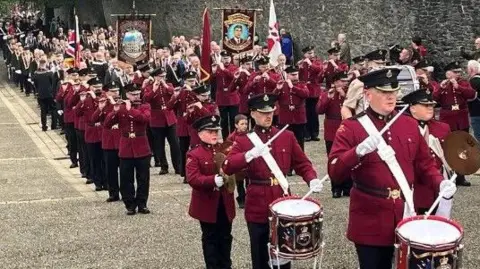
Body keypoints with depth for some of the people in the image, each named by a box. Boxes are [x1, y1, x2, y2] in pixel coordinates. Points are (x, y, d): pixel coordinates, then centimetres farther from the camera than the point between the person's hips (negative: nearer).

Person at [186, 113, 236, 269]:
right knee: (210, 239, 8)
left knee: (226, 237, 13)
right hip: (207, 205, -4)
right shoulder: (194, 155, -10)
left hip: (225, 203, 4)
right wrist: (213, 180, -33)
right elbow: (192, 179, -21)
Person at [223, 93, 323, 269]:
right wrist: (250, 154, -32)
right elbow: (228, 168, -15)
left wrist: (312, 180, -13)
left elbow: (302, 163, 7)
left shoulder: (287, 136, 5)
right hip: (257, 207, -2)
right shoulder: (243, 141, -2)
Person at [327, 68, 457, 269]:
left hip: (405, 215, 4)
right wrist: (358, 152, -30)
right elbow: (335, 172, -13)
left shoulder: (410, 124, 8)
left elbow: (424, 164, 13)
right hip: (370, 220, -4)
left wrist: (440, 183, -6)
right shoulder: (351, 127, -6)